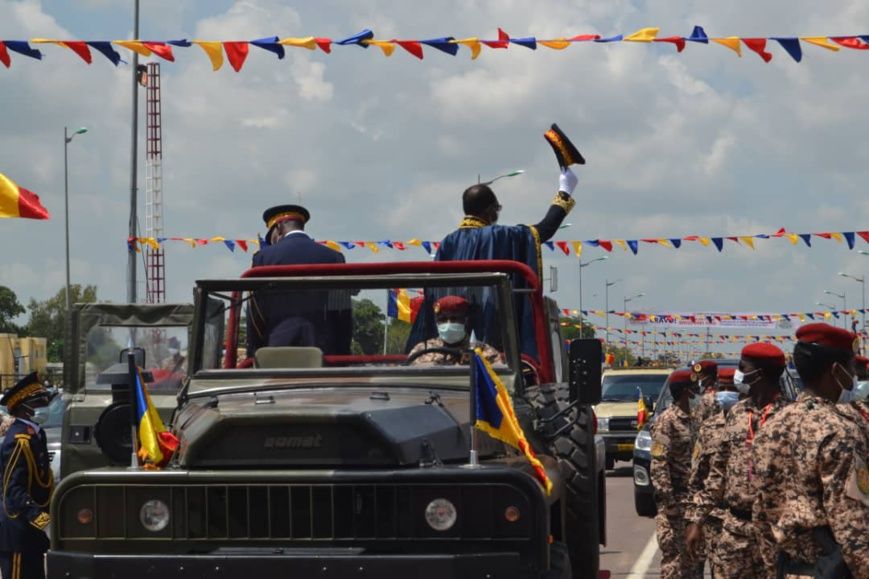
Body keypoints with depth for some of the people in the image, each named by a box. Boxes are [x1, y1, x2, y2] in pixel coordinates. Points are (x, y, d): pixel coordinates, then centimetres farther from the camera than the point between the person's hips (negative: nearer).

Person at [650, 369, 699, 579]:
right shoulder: (666, 421, -13)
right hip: (675, 498, -8)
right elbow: (658, 465, -18)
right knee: (674, 554, -7)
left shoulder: (689, 419, 12)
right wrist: (669, 502, -21)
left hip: (691, 497, 8)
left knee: (690, 553, 11)